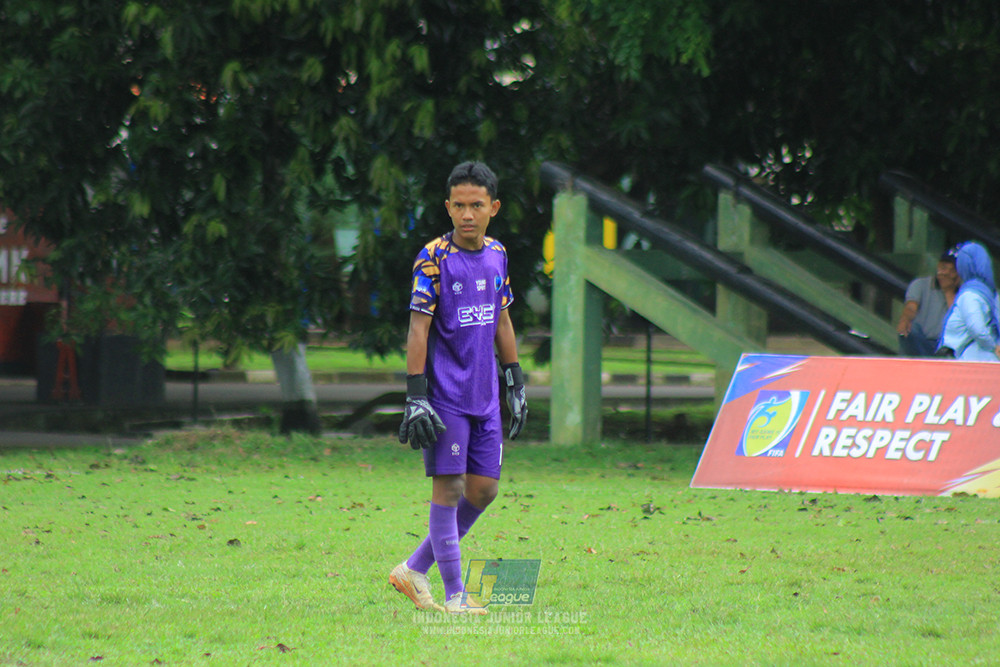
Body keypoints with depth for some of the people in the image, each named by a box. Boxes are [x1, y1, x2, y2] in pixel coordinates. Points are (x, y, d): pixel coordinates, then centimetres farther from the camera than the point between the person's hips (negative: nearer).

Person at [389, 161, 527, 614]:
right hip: (446, 394, -6)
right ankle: (453, 596, 0)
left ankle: (414, 570, 18)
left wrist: (516, 383, 20)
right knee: (448, 487, -5)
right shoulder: (434, 259, -10)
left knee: (484, 489, 6)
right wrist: (416, 398, -16)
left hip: (485, 396, 7)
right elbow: (418, 328, -11)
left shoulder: (497, 255, 9)